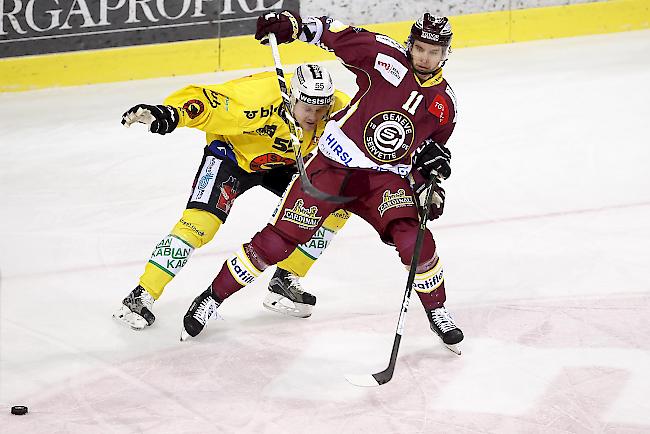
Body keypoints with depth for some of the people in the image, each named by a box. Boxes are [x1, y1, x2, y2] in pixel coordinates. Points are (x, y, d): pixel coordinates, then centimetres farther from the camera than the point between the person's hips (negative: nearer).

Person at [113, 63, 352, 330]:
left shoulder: (335, 108, -23)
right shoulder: (257, 98, -37)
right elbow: (202, 100, -36)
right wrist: (169, 113, -54)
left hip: (284, 164, 6)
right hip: (233, 154, -6)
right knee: (200, 221, -24)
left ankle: (285, 282, 6)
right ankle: (140, 297, -16)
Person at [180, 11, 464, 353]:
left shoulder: (444, 103, 3)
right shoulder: (386, 56, -8)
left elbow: (434, 147, 18)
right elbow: (338, 35, -4)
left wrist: (430, 184, 5)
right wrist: (293, 25, -15)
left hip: (386, 177, 2)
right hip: (332, 164, -2)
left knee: (415, 242, -19)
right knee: (276, 242, -5)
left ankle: (437, 312, 6)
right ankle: (214, 296, 10)